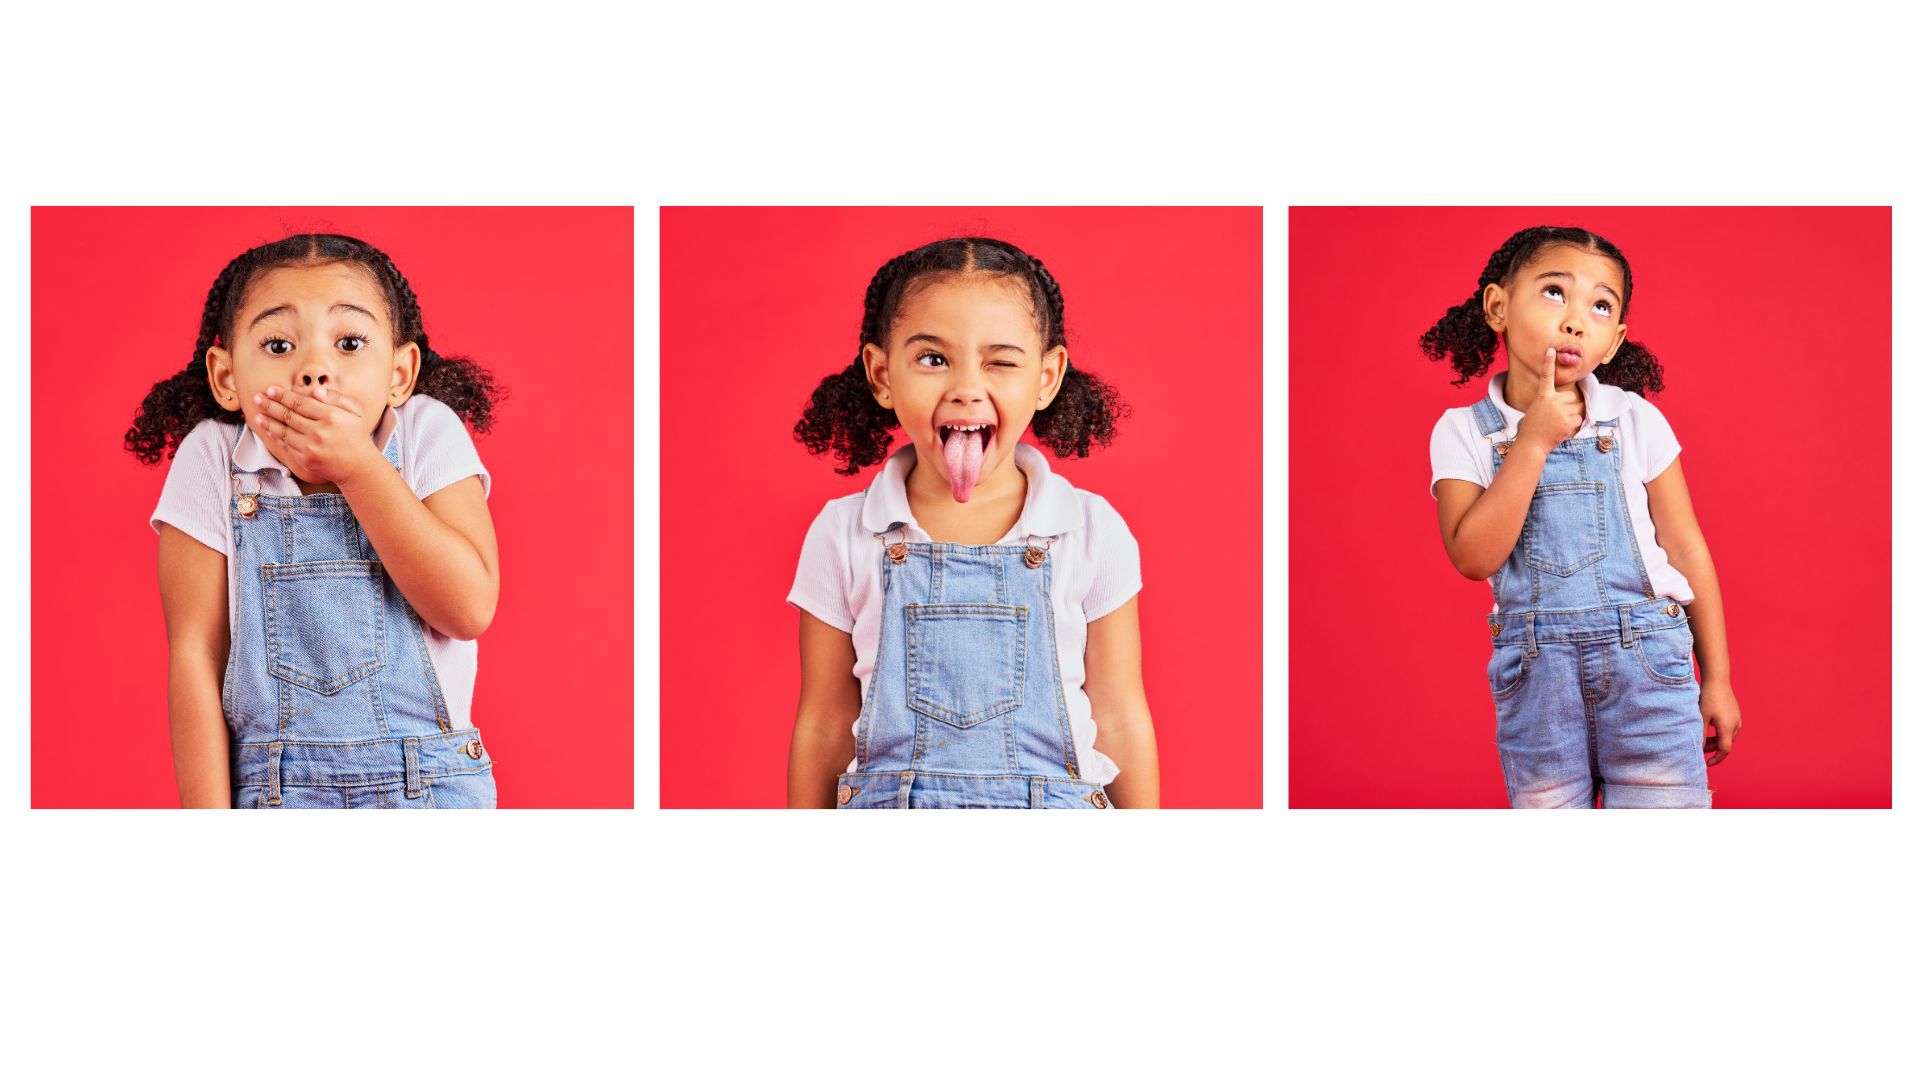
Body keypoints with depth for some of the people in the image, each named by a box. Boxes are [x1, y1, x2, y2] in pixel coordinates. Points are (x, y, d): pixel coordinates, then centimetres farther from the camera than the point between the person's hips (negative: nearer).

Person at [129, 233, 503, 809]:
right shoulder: (212, 457, -6)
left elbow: (470, 607, -17)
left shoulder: (428, 433, -7)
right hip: (271, 790, 0)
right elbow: (195, 651, -7)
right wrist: (209, 819, -10)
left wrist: (359, 468, -21)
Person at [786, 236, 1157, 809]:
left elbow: (1119, 720, 3)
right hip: (892, 804, 0)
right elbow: (824, 725, 4)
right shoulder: (842, 536, -3)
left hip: (1053, 805, 0)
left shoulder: (1093, 532, -3)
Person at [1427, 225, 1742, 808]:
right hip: (1535, 672, 1)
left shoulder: (1634, 420, -1)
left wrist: (1716, 680, 7)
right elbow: (1473, 557, -13)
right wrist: (1534, 441, -17)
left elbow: (1686, 548, 5)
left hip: (1644, 657, 0)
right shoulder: (1463, 431, -1)